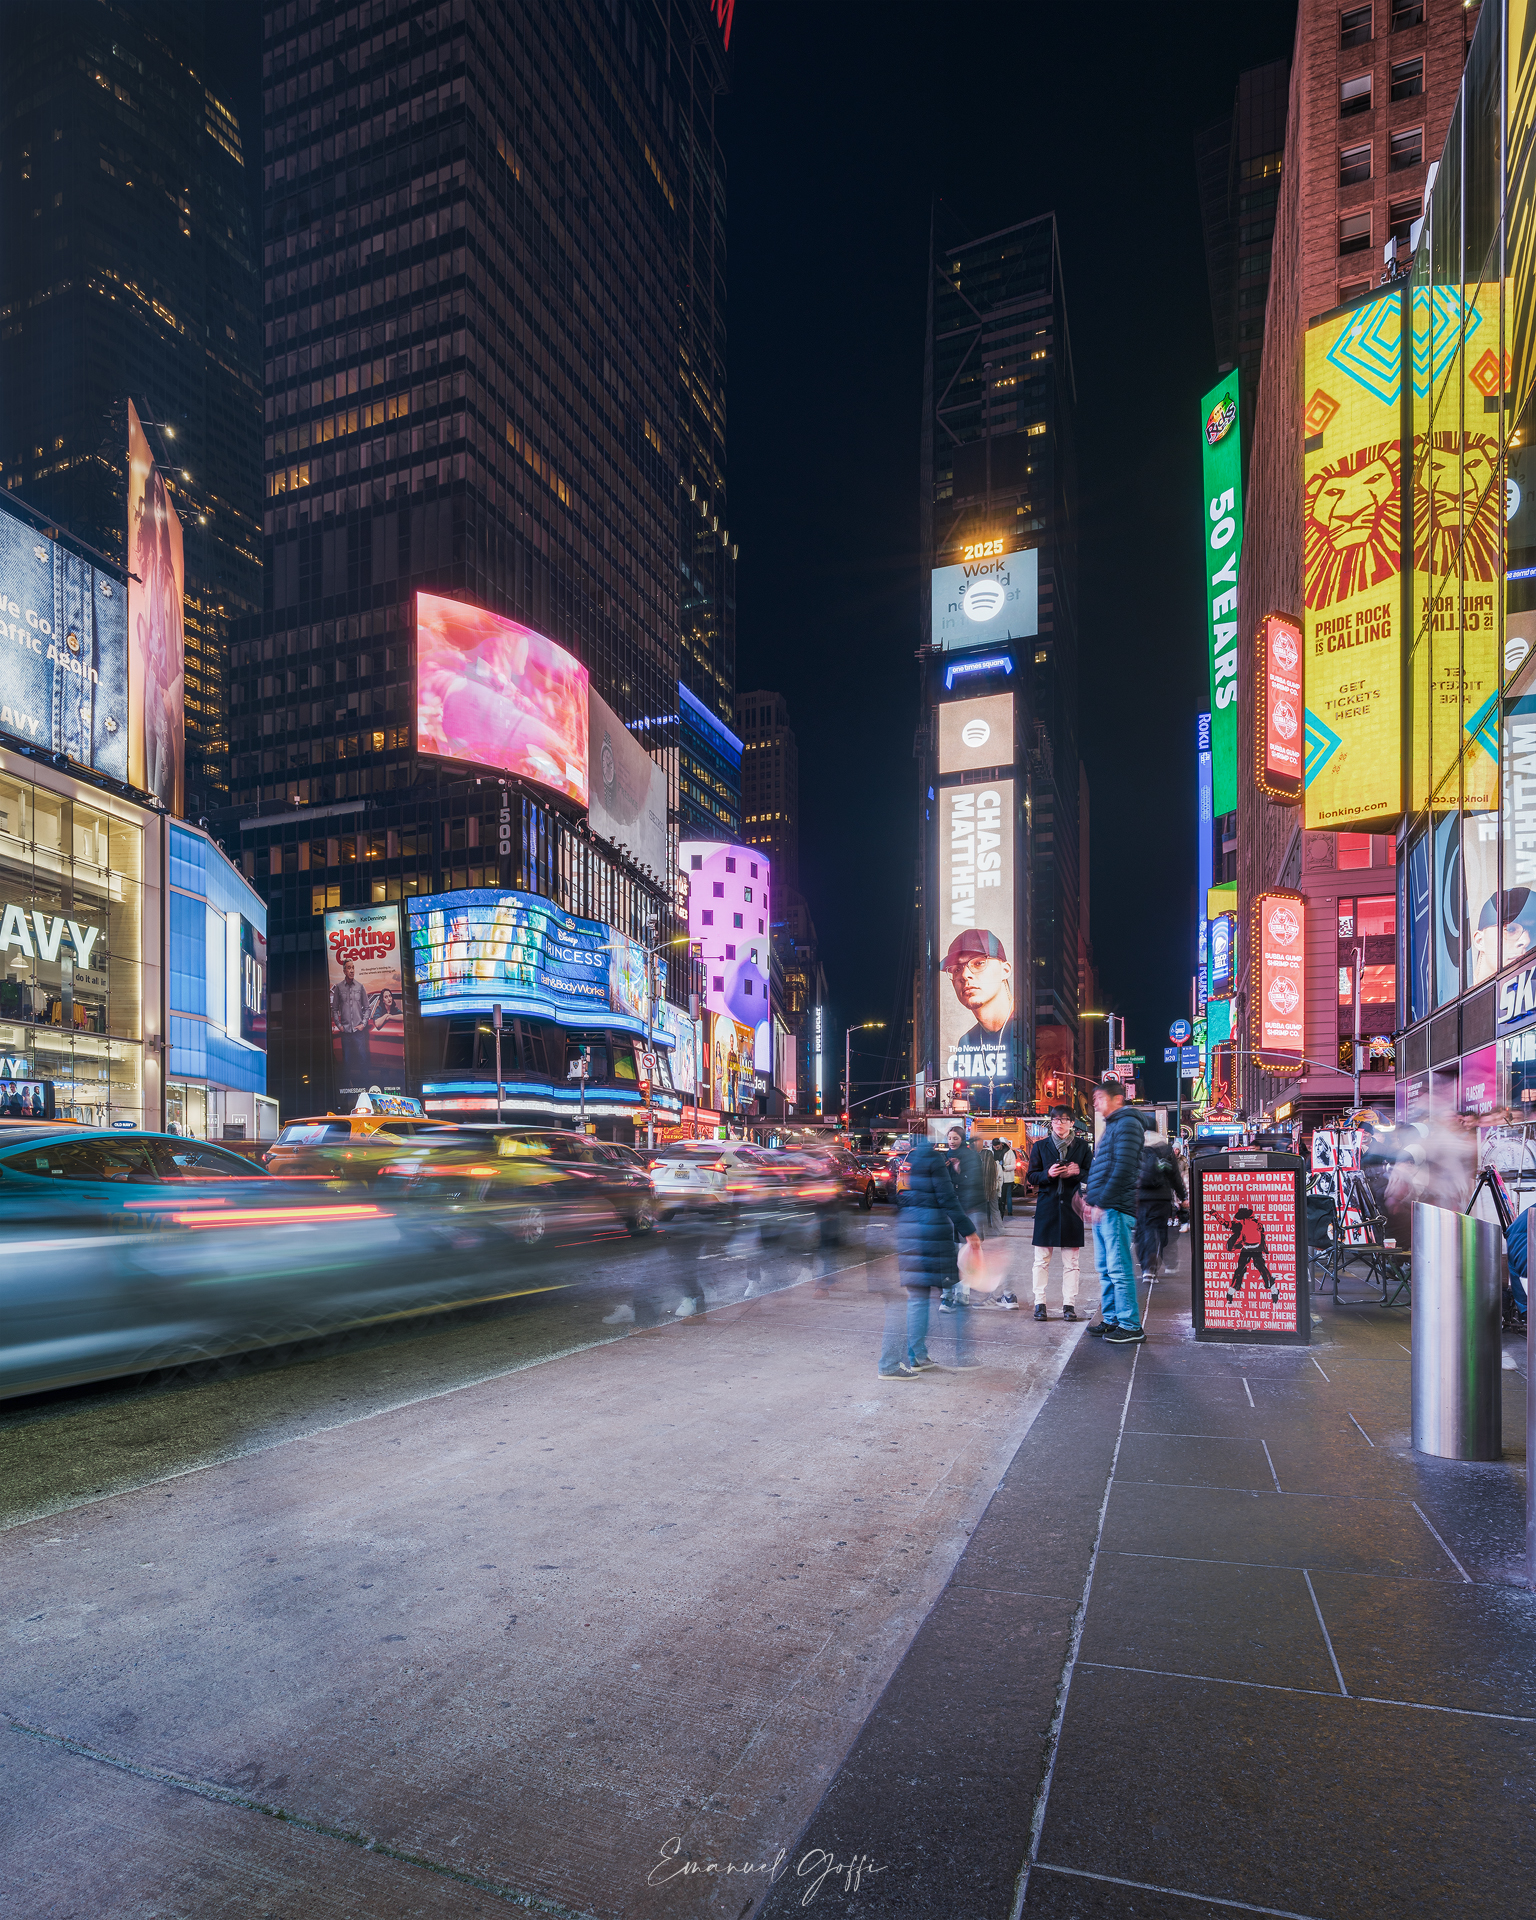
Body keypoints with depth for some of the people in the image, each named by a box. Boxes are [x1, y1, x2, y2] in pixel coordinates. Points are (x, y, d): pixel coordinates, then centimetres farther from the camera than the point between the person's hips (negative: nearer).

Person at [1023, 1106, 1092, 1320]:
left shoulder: (1082, 1146, 8)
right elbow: (1031, 1177, 6)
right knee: (1042, 1259, 0)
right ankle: (1040, 1303, 6)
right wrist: (1048, 1174, -13)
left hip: (1071, 1206, 0)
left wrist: (1078, 1172, -12)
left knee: (1071, 1261, 2)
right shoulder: (1040, 1146, 8)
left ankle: (1069, 1304, 7)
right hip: (1047, 1206, 0)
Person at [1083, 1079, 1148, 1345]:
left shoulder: (1127, 1124, -9)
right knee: (1105, 1269, 13)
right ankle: (1111, 1320, 20)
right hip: (1103, 1210, 10)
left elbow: (1123, 1168, -18)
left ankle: (1130, 1326, -4)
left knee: (1119, 1268, -8)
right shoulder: (1112, 1126, 22)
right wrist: (1090, 1196, 15)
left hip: (1115, 1209, -10)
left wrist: (1102, 1201, -18)